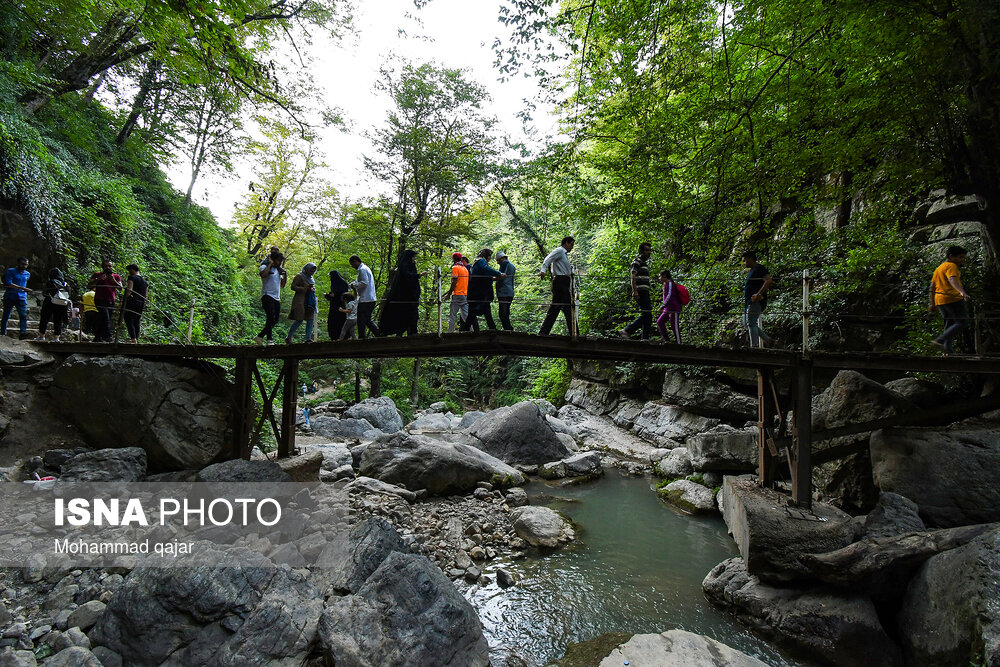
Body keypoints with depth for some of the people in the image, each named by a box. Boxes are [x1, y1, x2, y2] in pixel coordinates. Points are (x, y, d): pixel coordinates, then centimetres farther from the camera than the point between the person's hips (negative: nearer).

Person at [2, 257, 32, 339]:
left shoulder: (27, 274, 14)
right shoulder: (10, 271, -3)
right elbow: (9, 284, -16)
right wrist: (23, 288, -23)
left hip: (21, 298, 3)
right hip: (9, 297, -3)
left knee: (23, 315, -14)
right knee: (6, 316, 7)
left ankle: (23, 333, -23)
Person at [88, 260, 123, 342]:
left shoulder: (116, 277, 14)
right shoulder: (97, 275, 8)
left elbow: (121, 288, 2)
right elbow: (89, 286, 1)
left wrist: (114, 281, -14)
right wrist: (98, 279, -13)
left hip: (111, 302, 4)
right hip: (100, 300, -4)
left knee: (102, 320, 8)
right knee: (106, 317, -23)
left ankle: (97, 338, 14)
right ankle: (107, 336, -30)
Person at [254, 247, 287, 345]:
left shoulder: (278, 270, 22)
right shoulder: (265, 267, 0)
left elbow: (282, 285, 23)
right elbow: (263, 274, -25)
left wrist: (285, 275, 9)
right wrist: (270, 264, -13)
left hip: (276, 298, 8)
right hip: (267, 296, -8)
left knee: (276, 319, 3)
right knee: (271, 317, -20)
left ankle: (259, 336, 13)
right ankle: (269, 340, -19)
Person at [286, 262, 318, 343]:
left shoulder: (312, 278, 21)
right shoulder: (299, 276, -2)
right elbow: (293, 287, -8)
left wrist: (313, 290, 5)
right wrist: (304, 288, -18)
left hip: (310, 301, 8)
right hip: (300, 301, -8)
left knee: (310, 320, -1)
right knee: (299, 320, -12)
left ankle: (308, 338, -1)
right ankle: (288, 337, 0)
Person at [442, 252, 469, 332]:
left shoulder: (455, 267, -5)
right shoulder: (465, 268, 19)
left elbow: (454, 283, -12)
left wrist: (448, 295, -9)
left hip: (458, 295, -7)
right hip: (466, 295, 7)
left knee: (452, 315, -5)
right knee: (466, 315, 6)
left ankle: (450, 332, -8)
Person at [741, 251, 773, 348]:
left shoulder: (759, 268, -8)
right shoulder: (751, 271, 23)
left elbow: (768, 281, -20)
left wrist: (758, 294, -25)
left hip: (756, 301, -10)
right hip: (749, 302, 10)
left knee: (751, 323, -13)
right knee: (746, 323, 10)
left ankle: (755, 346, -12)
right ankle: (766, 338, 15)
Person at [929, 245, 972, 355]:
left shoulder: (938, 268, 22)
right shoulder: (951, 266, -6)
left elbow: (932, 287, 23)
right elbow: (952, 280, -25)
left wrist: (932, 303, 24)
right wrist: (962, 292, -40)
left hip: (940, 300, 9)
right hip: (952, 298, -9)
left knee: (950, 324, 11)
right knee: (962, 323, -8)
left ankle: (947, 347, 4)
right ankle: (940, 340, -20)